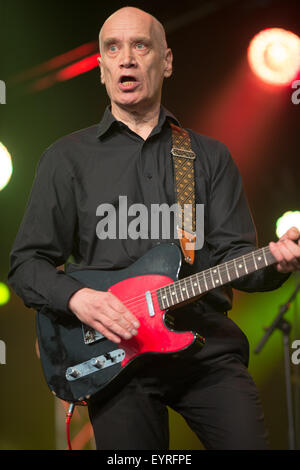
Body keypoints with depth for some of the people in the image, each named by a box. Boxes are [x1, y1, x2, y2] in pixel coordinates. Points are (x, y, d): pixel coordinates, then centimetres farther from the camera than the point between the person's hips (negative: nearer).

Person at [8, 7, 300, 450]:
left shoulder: (210, 155, 13)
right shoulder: (67, 158, 8)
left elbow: (232, 253, 6)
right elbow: (26, 264, 6)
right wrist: (76, 297, -13)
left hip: (208, 348, 1)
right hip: (115, 354, -1)